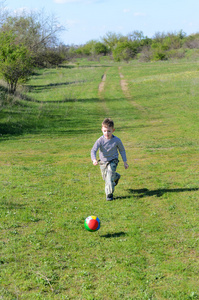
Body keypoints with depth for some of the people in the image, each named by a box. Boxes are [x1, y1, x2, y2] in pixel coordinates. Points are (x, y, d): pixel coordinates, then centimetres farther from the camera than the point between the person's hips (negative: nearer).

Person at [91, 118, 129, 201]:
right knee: (105, 177, 20)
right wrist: (94, 159, -46)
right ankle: (116, 177, 52)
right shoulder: (100, 140, -21)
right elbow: (93, 150, -27)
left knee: (109, 177, -18)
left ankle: (109, 194, -5)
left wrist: (125, 162, 2)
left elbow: (122, 150, -1)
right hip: (102, 162, 3)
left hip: (112, 161, -3)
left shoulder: (116, 140, -17)